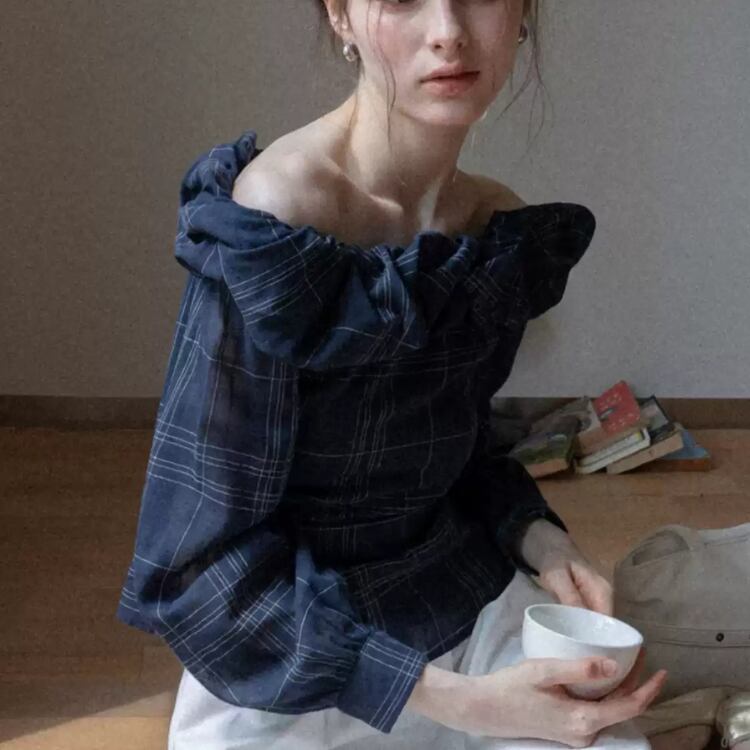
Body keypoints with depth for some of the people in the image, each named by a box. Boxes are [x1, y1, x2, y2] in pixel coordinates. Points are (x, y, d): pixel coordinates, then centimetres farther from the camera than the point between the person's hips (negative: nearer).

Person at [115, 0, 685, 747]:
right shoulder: (271, 227, -21)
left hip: (473, 604, 5)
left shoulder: (503, 228, -2)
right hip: (288, 659, -5)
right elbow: (198, 557, -19)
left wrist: (534, 534, -7)